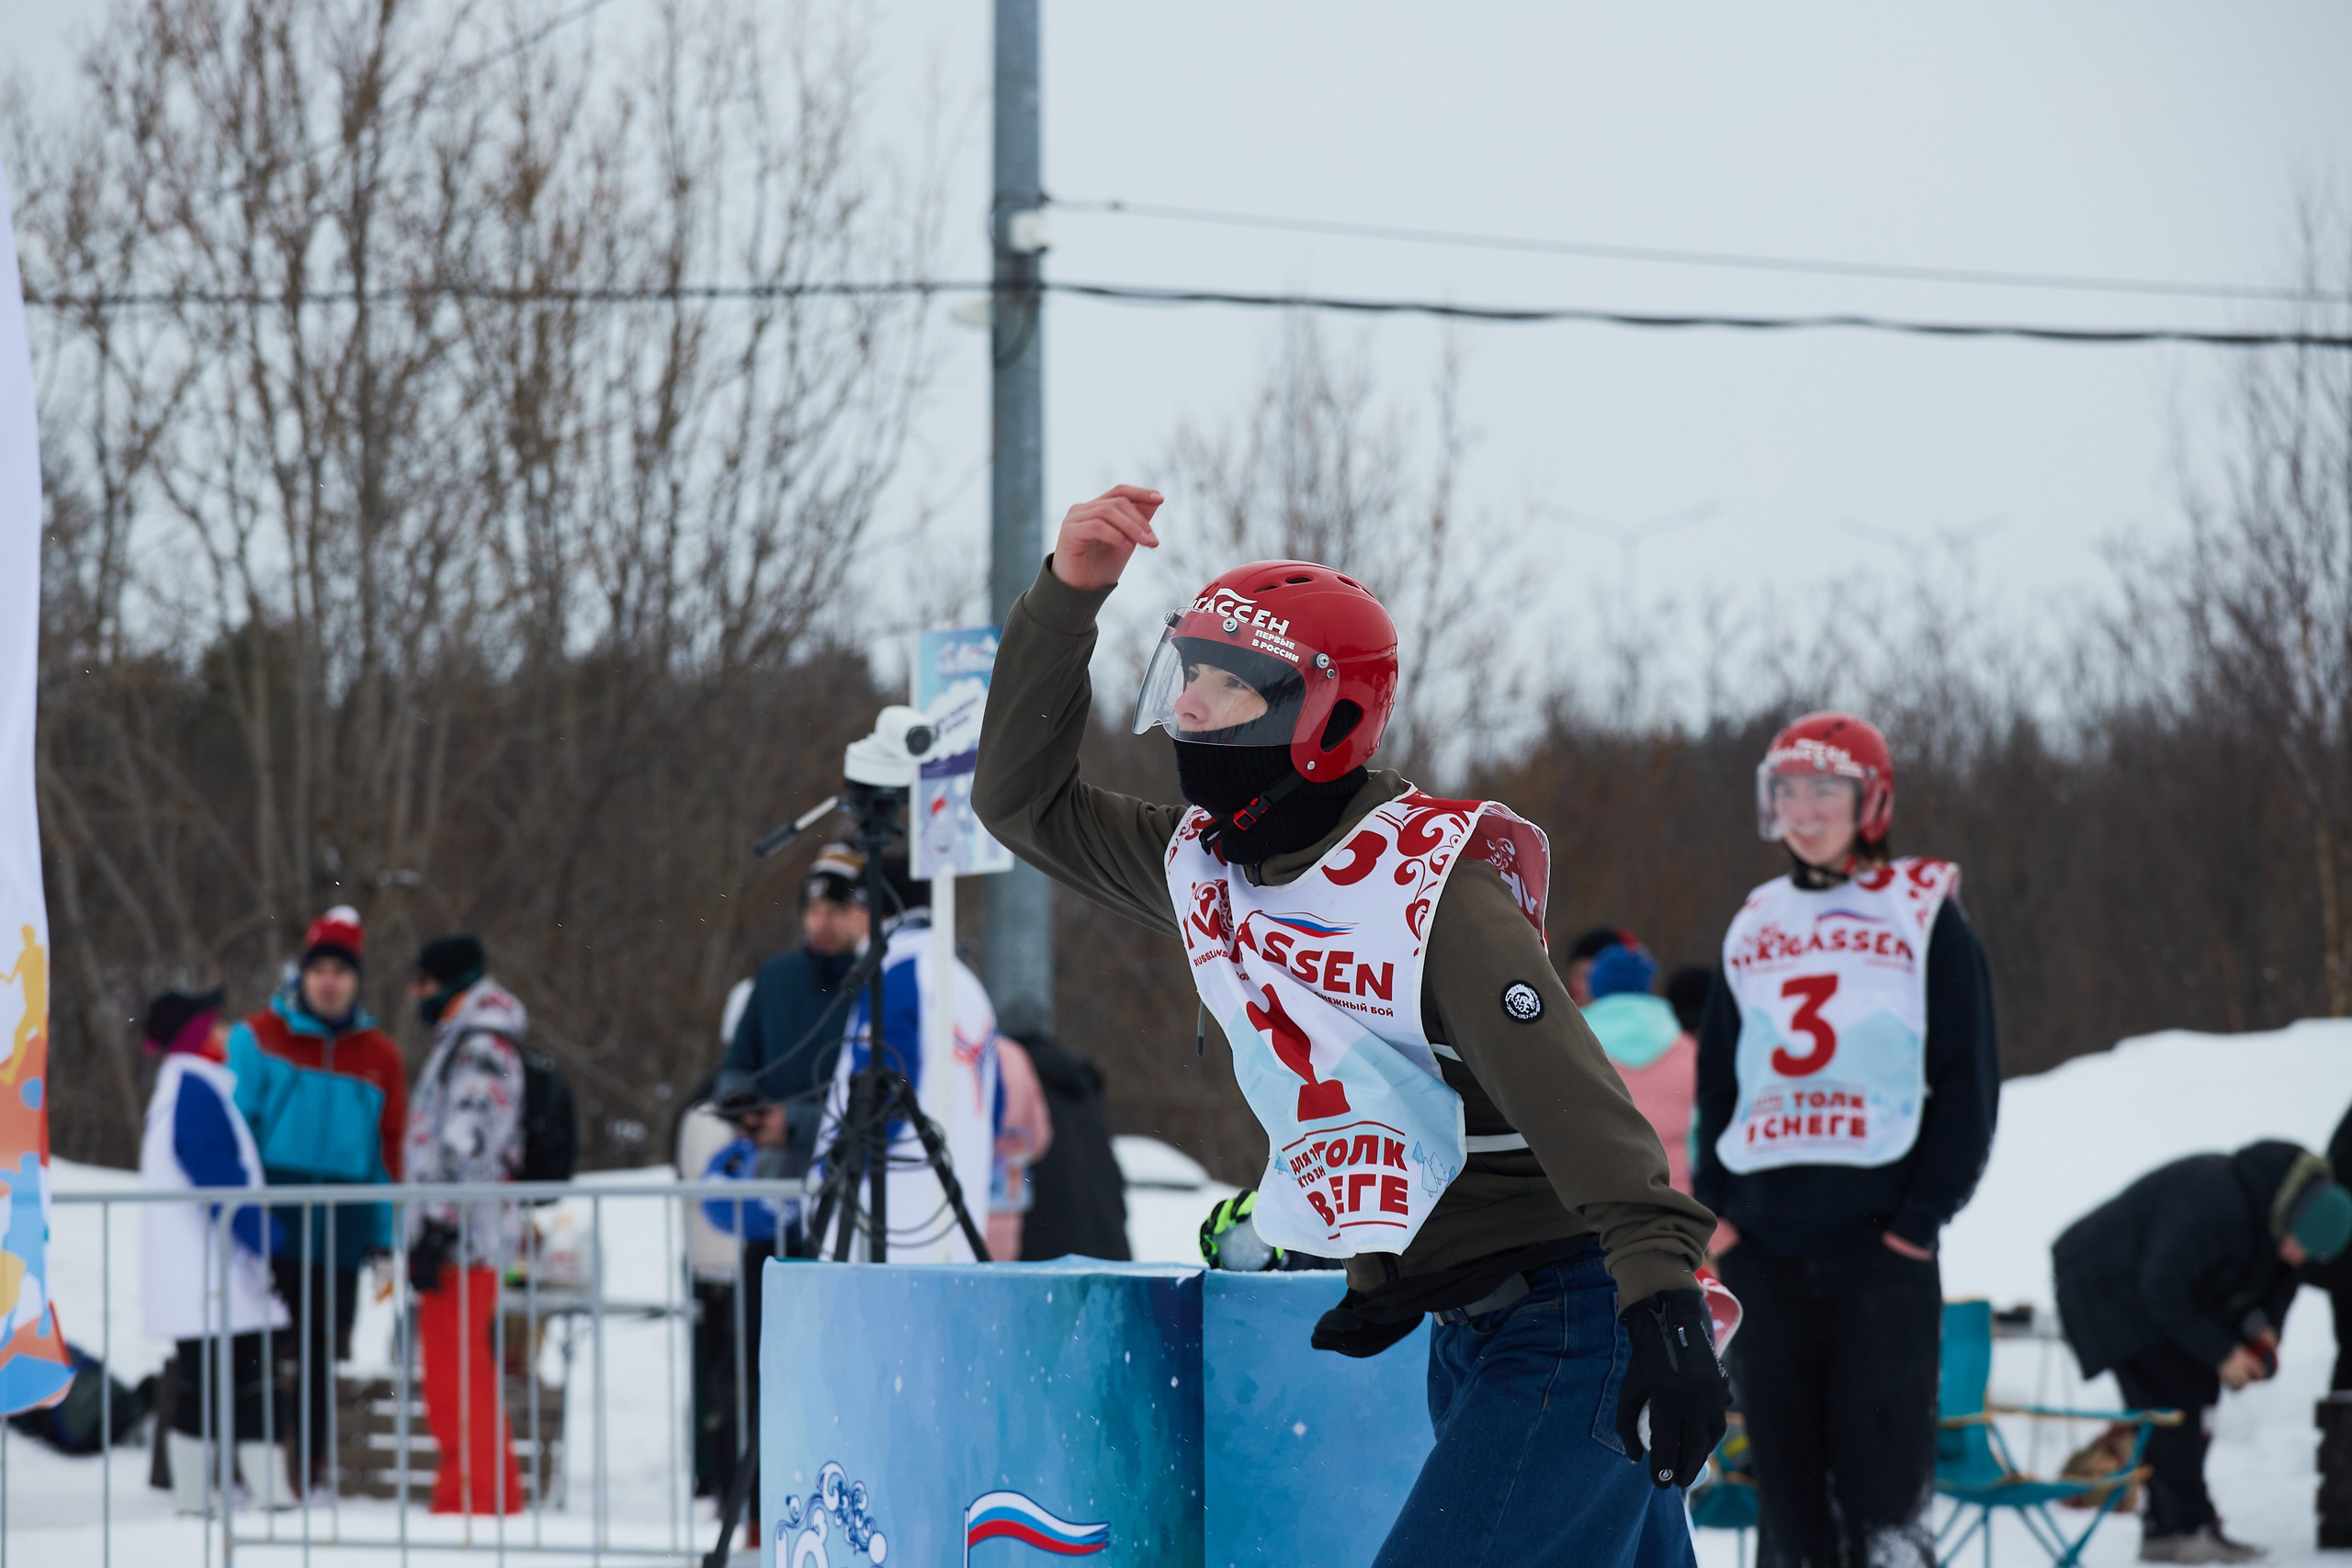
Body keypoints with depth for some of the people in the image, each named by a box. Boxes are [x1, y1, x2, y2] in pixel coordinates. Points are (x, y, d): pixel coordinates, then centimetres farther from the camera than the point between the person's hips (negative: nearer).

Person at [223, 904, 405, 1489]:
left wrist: (385, 1236, 7)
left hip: (341, 1231, 3)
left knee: (320, 1354, 7)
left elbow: (391, 1148, 12)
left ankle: (309, 1470, 15)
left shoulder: (379, 1056, 11)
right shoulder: (258, 1039, 2)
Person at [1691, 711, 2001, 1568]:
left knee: (1881, 1466, -10)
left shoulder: (1924, 919, 2)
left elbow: (1968, 1081, -1)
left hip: (1880, 1236, -5)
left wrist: (1922, 1216, -9)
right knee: (1784, 1466, 4)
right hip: (1763, 1237, 5)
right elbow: (1716, 1079, 20)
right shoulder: (1754, 927, 16)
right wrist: (1714, 1205, 6)